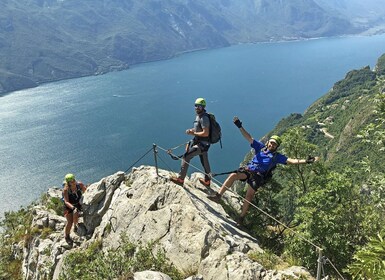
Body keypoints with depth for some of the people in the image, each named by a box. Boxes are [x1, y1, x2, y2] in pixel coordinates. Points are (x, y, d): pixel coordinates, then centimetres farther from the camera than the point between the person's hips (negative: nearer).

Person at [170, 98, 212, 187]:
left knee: (186, 157, -6)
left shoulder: (204, 118, -22)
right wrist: (191, 130, 3)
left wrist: (193, 133, -19)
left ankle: (180, 179, 3)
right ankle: (207, 181, 35)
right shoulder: (198, 116, 9)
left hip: (201, 144, -10)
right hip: (202, 143, 10)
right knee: (205, 162, 20)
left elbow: (205, 133, -28)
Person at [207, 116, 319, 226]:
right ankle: (218, 195, -25)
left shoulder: (277, 156, 11)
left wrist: (306, 161, -9)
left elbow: (290, 160, 3)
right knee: (233, 175, -25)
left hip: (259, 176, -2)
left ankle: (242, 217, 2)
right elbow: (249, 137, 10)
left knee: (249, 195, -12)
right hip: (248, 169, 2)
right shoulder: (261, 147, 15)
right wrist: (240, 126, 1)